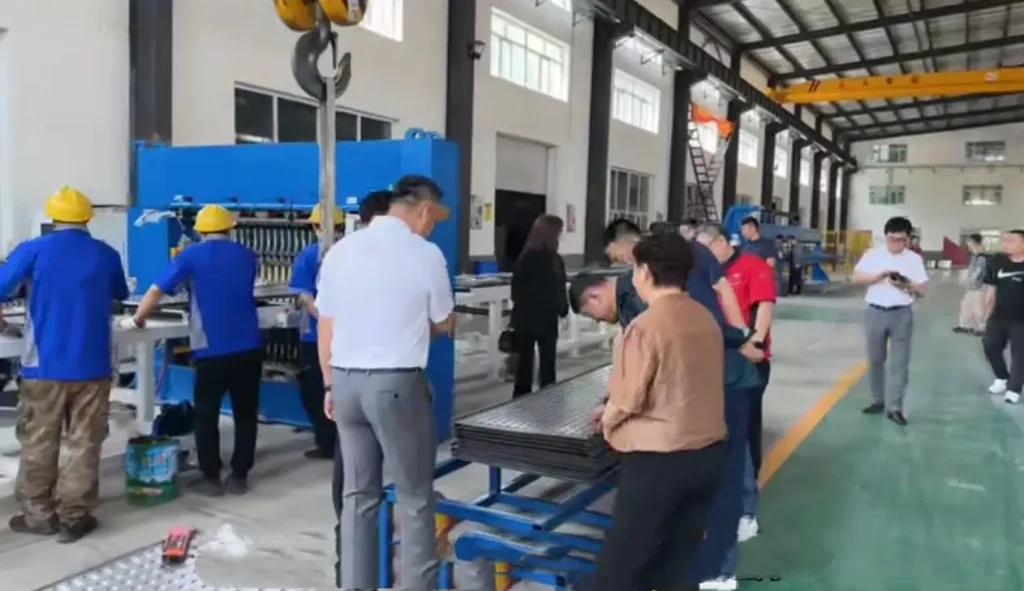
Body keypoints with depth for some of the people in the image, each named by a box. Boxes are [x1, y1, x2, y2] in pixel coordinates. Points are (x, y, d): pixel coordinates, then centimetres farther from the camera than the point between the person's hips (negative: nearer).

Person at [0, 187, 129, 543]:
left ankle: (38, 515, 21)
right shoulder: (106, 255, 3)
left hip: (45, 366, -1)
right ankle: (74, 517, 12)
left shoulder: (33, 250, -4)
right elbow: (120, 294, 21)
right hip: (91, 366, 1)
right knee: (84, 443, 8)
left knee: (39, 444, 12)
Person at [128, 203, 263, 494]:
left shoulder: (191, 255, 1)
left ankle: (211, 477, 11)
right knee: (245, 412, 10)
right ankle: (239, 475, 14)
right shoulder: (247, 256, 13)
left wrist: (137, 320, 11)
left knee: (206, 414, 9)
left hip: (213, 349, -3)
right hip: (249, 346, 3)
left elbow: (156, 291, -4)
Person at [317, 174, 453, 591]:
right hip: (397, 384, -5)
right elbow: (444, 325, 3)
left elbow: (325, 327, 9)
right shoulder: (425, 254, -8)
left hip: (345, 380, 5)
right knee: (414, 497, 9)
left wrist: (330, 385, 18)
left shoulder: (340, 250, 5)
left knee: (358, 494, 15)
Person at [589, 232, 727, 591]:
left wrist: (607, 422, 6)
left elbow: (627, 399, -15)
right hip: (709, 452, 7)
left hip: (658, 459, -7)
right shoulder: (706, 319, 4)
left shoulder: (646, 325, -18)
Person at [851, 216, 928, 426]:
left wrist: (907, 285, -18)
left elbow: (922, 291, 2)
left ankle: (894, 407, 2)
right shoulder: (872, 254, 2)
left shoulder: (914, 259, 3)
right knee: (875, 359, 9)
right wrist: (881, 275, -19)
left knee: (900, 361, -3)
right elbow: (856, 277, -6)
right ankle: (878, 401, 23)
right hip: (875, 312, 1)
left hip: (901, 314, -1)